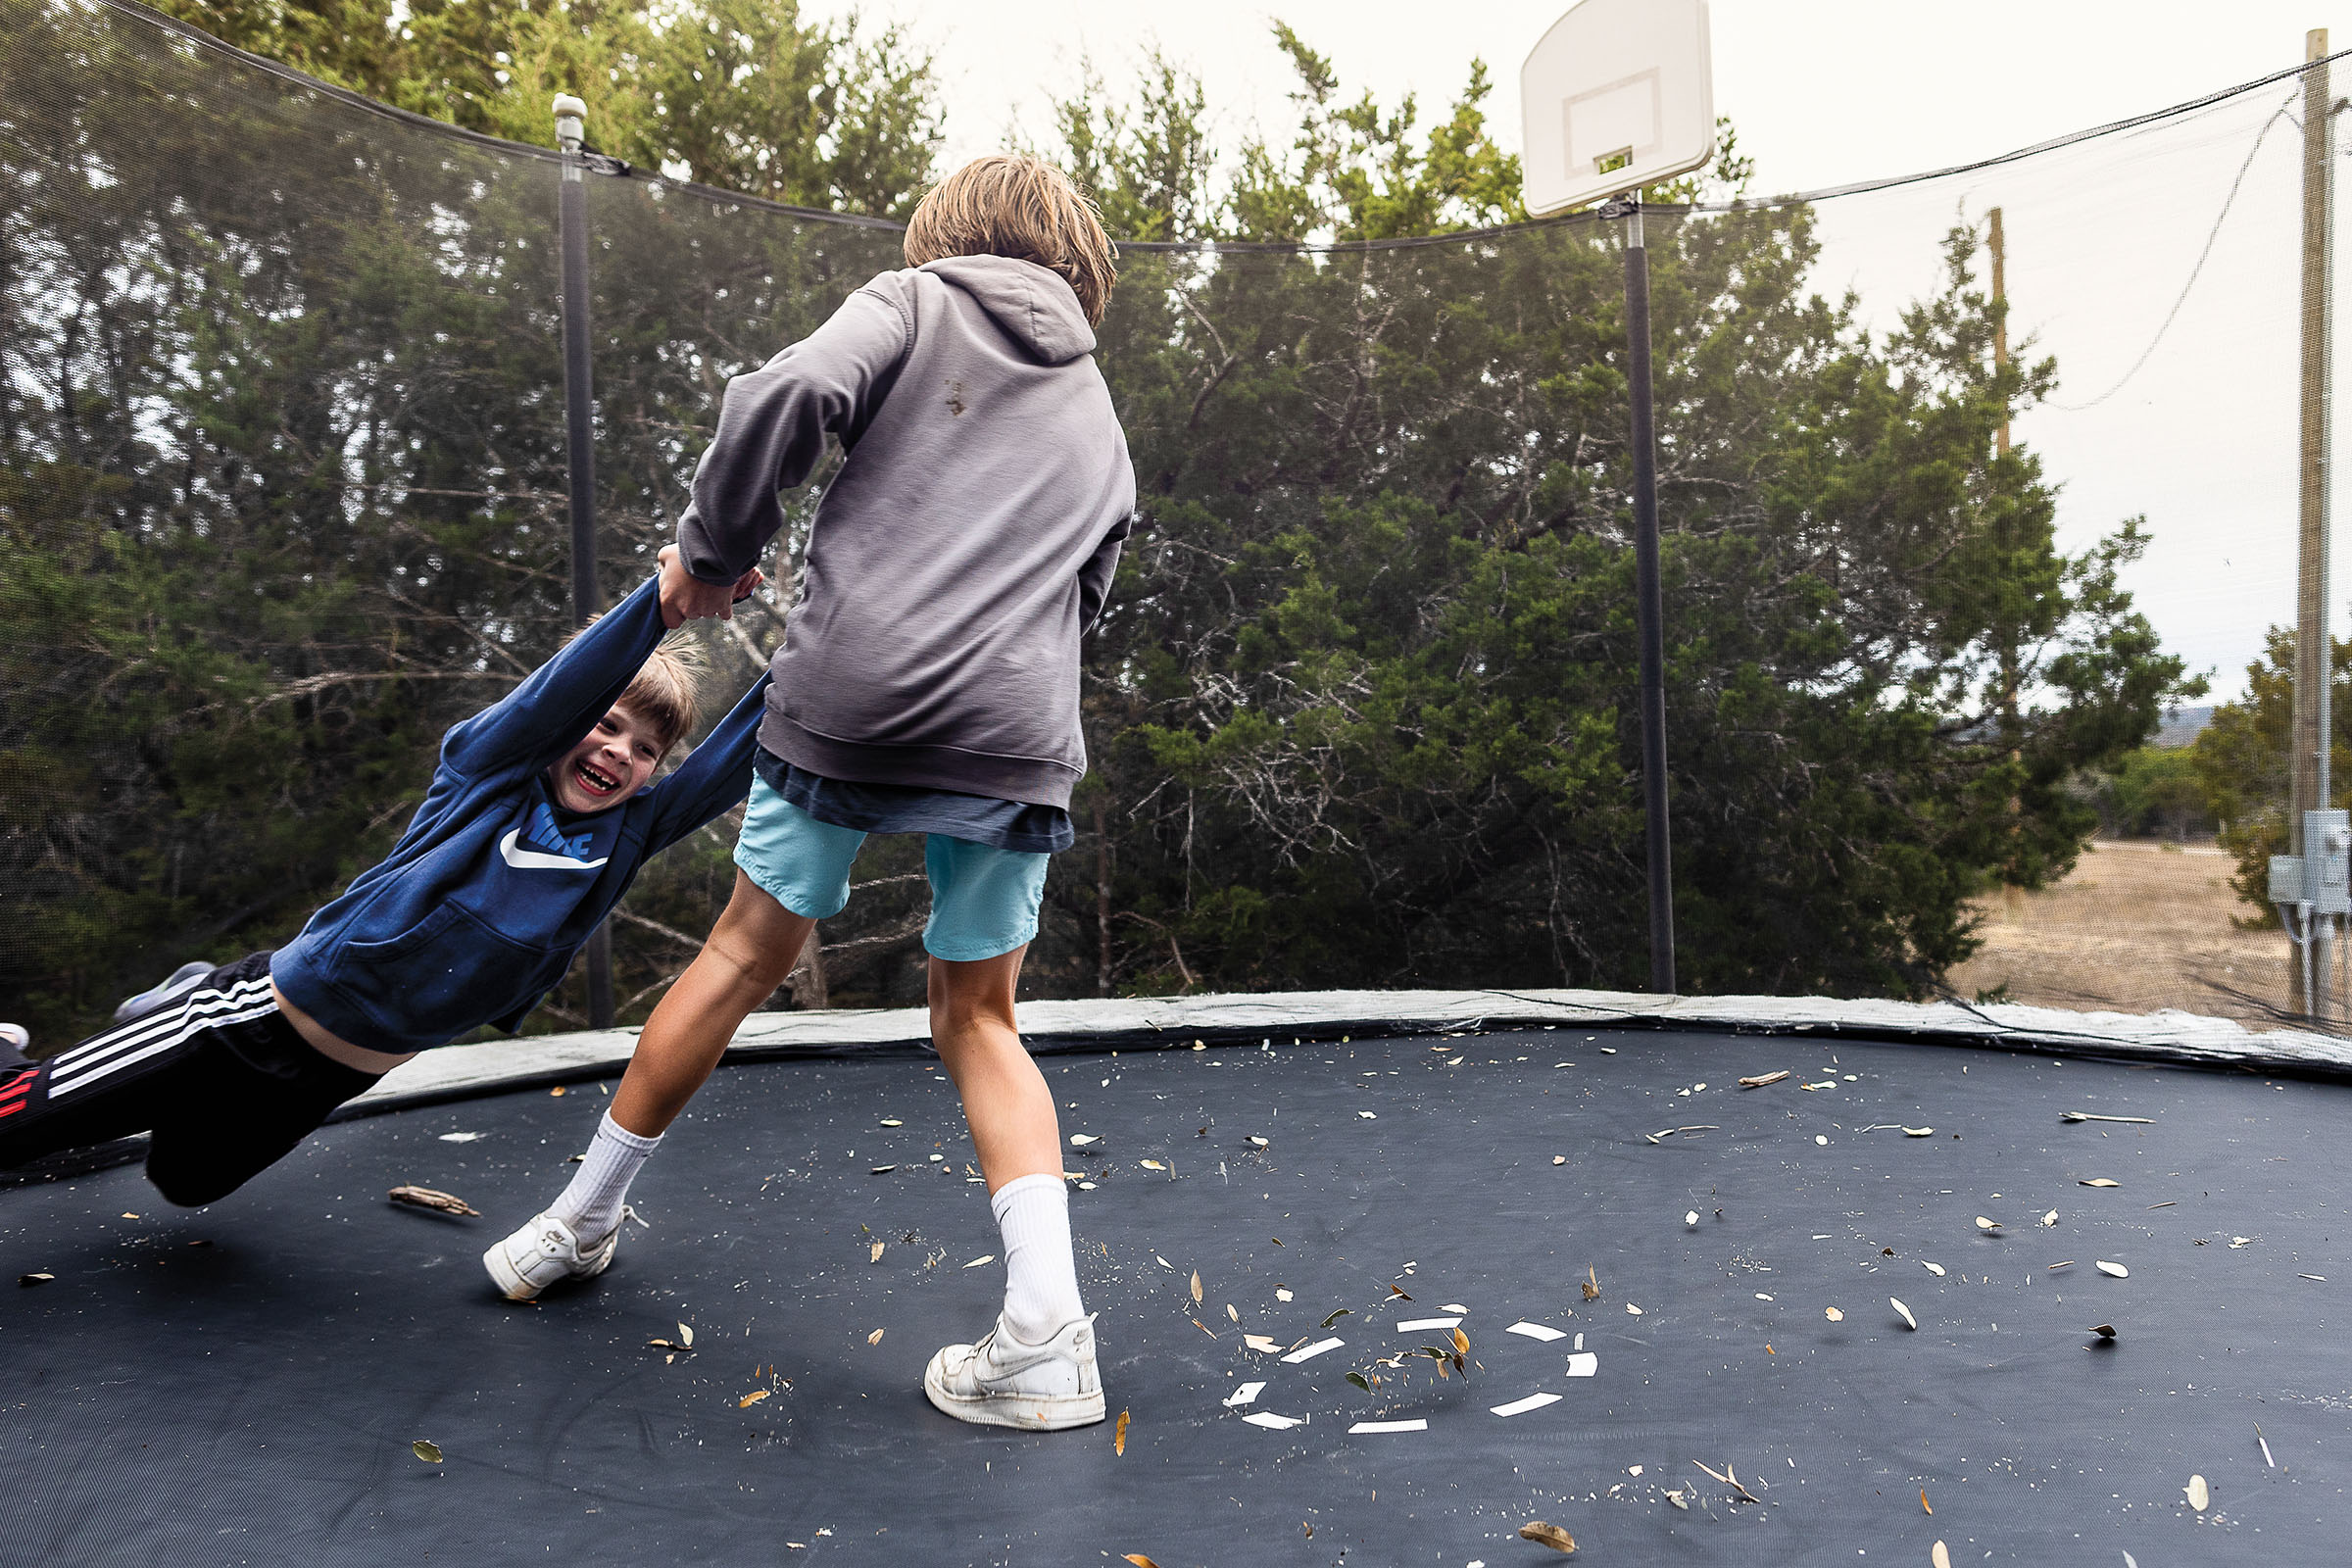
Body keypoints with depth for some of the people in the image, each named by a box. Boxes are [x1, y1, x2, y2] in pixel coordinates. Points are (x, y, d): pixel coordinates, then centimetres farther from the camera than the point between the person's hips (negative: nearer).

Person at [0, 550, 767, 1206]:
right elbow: (566, 688, -34)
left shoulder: (624, 835, -5)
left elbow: (721, 775, -15)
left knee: (186, 1180, 28)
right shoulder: (489, 766, -16)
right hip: (265, 1016, -5)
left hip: (345, 1074, 5)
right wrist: (672, 590, -44)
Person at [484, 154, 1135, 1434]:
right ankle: (1045, 1331, 2)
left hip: (848, 697, -2)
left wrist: (710, 554, 4)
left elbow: (787, 395, -7)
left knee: (748, 951, 14)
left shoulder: (913, 302, 12)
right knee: (977, 1018, 13)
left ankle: (578, 1224, 32)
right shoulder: (1098, 423, 25)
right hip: (1016, 736, 3)